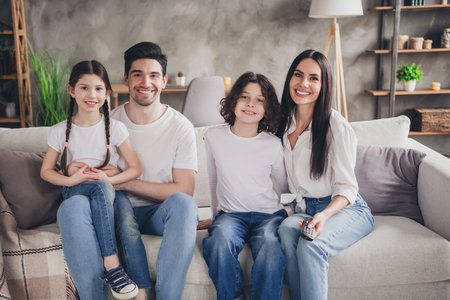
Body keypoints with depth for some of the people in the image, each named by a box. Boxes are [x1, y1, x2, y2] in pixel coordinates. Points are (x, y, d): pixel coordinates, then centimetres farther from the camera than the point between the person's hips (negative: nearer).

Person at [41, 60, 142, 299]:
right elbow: (45, 171, 8)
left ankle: (110, 267, -41)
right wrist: (70, 179, -11)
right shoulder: (60, 131, 4)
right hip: (74, 191, 0)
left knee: (102, 186, -37)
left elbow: (136, 169, 0)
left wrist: (108, 179, -17)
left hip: (108, 190, 0)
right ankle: (113, 263, -42)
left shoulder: (115, 128, 1)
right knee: (99, 188, -36)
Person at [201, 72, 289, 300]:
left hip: (269, 214, 0)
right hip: (230, 214, 1)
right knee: (221, 238, -34)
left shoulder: (273, 145, 0)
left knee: (270, 245, -35)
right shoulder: (214, 137, 4)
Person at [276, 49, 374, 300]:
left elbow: (347, 188, -10)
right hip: (305, 209, 4)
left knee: (311, 245, -35)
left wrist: (324, 215, -30)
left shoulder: (336, 126, -11)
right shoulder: (284, 122, 6)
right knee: (287, 230, -31)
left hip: (347, 209, -4)